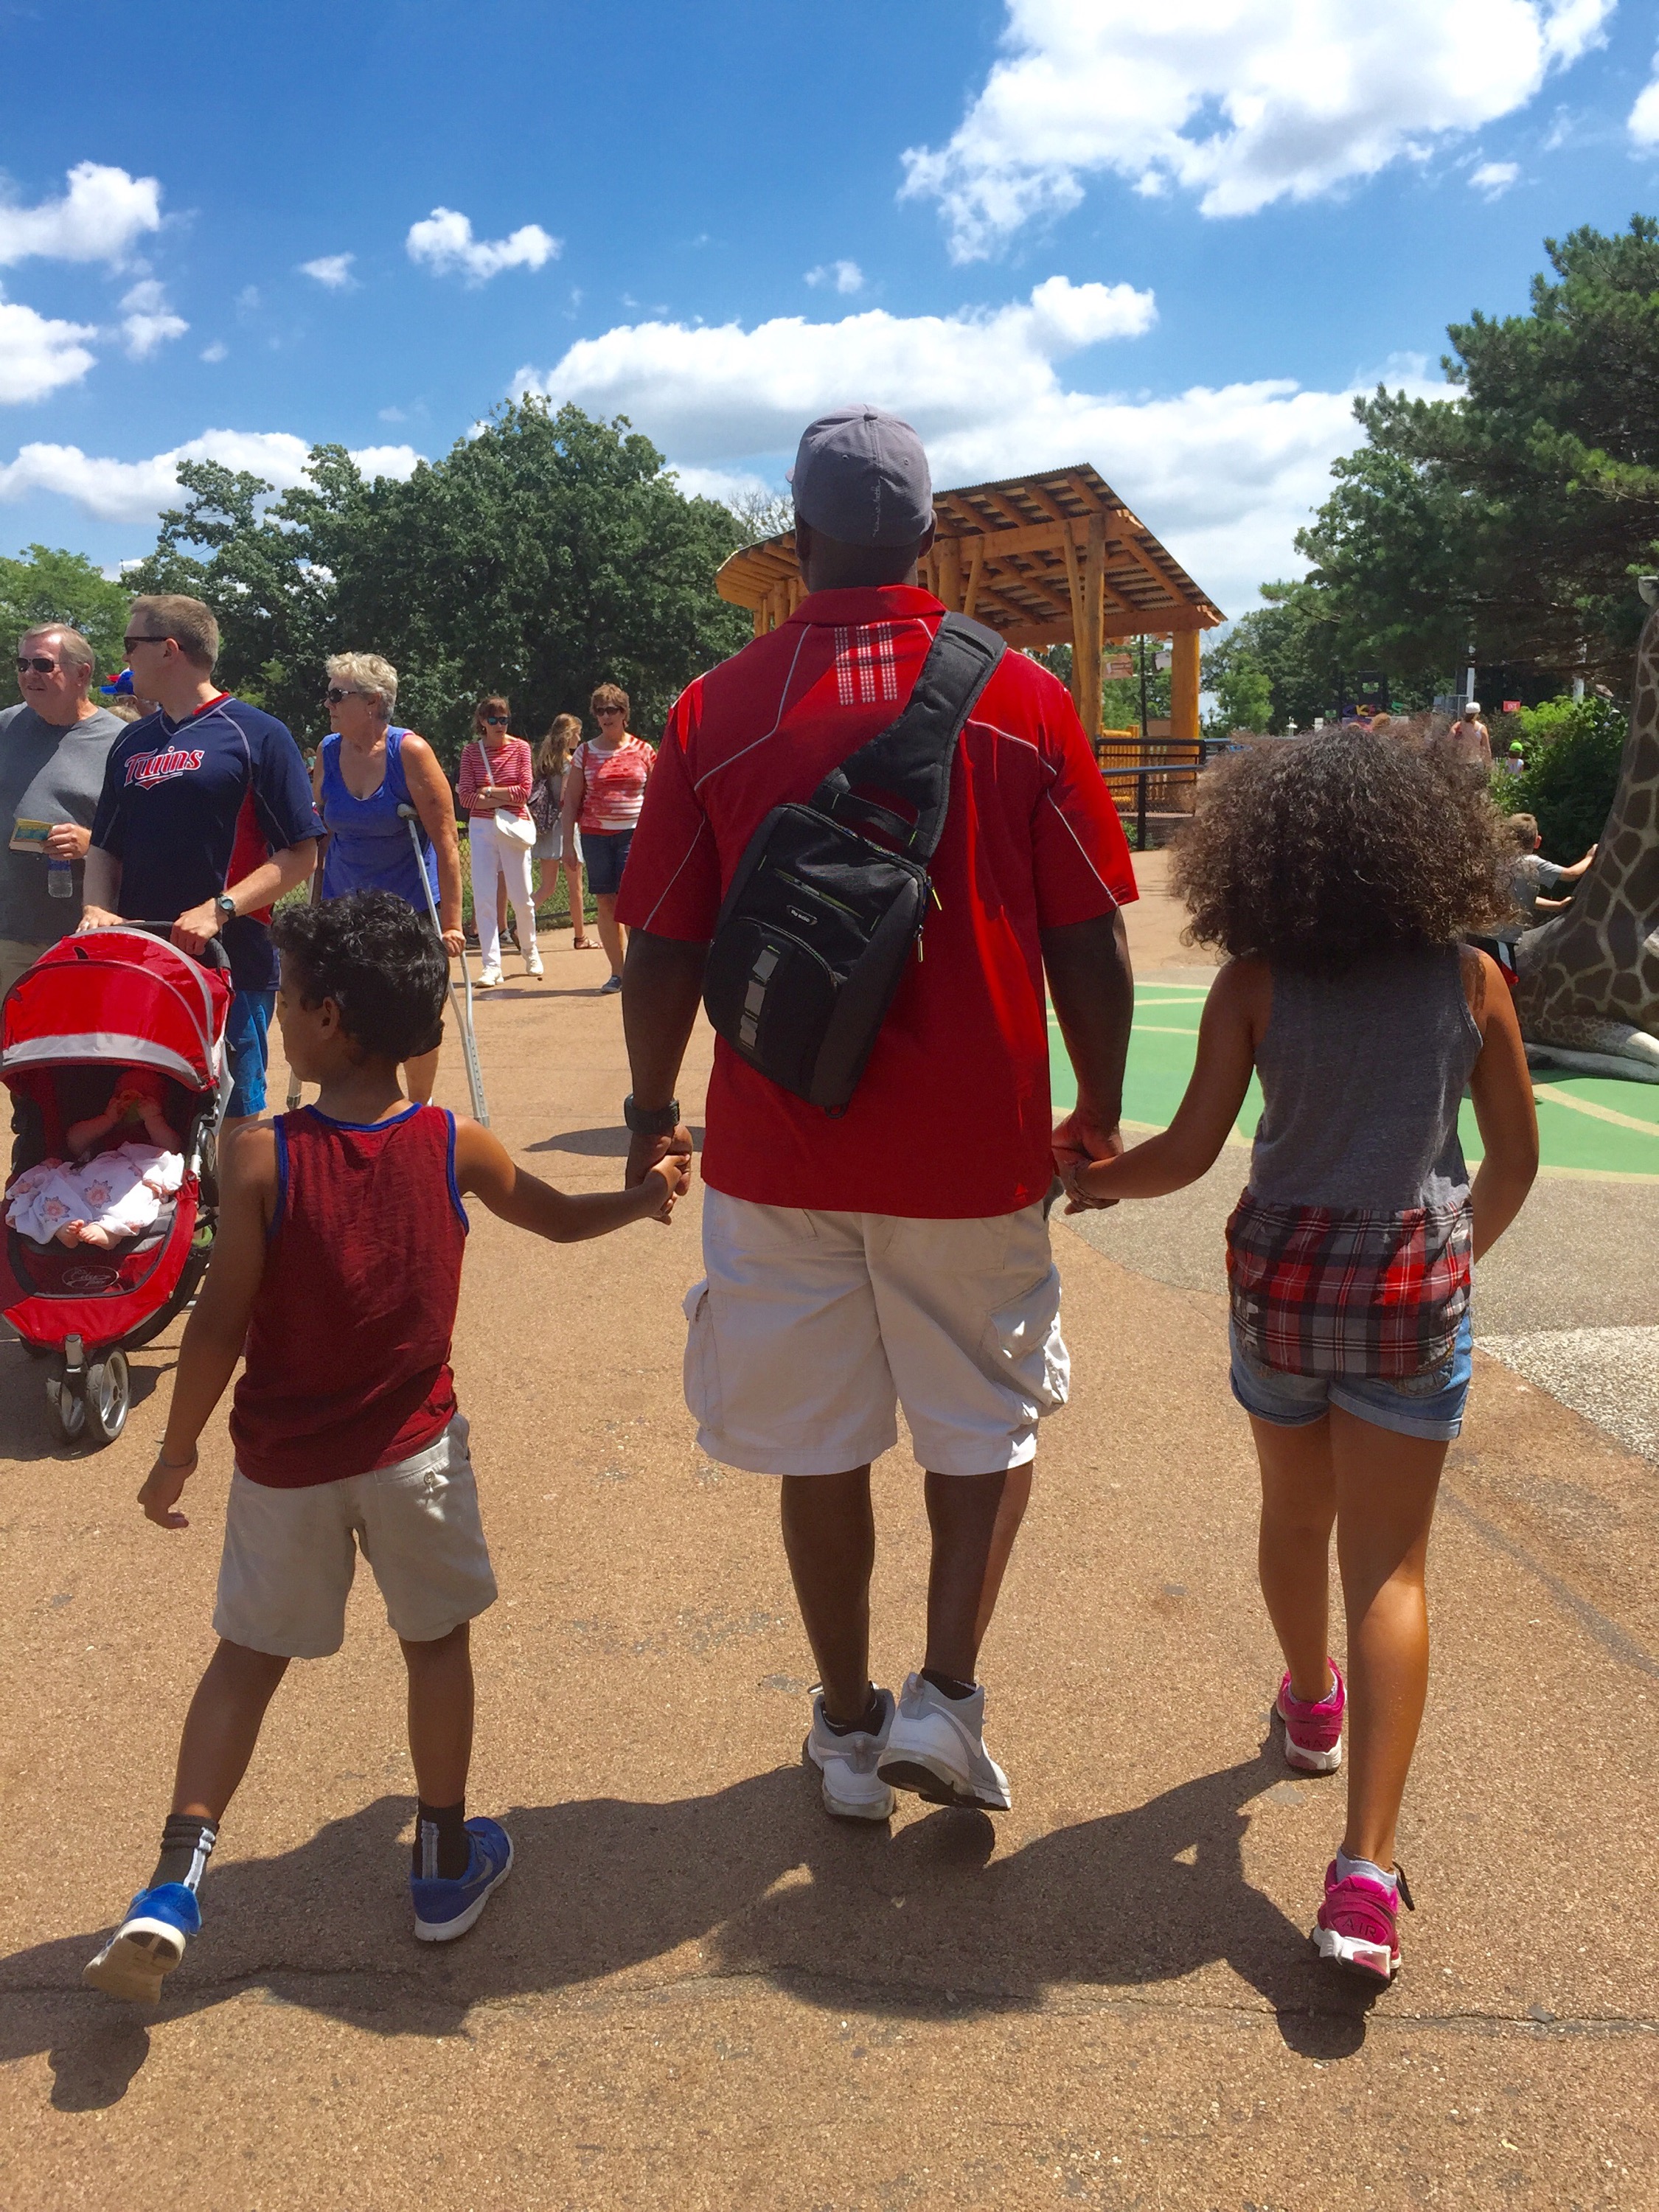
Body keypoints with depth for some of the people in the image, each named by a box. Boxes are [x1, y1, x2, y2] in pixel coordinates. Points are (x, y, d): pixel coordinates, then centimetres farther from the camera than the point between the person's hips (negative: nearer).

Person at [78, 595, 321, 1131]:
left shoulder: (256, 734, -2)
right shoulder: (132, 743, 15)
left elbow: (301, 855, -7)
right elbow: (105, 847, 19)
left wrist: (218, 910, -17)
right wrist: (97, 908, -2)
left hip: (231, 963, -5)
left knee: (233, 1119, 1)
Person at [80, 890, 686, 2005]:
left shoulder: (261, 1159, -17)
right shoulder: (458, 1148, -9)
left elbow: (220, 1327, -13)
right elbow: (563, 1218, 6)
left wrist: (176, 1452, 0)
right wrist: (647, 1196, 25)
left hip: (283, 1462, -1)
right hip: (412, 1448, 1)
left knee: (249, 1654, 18)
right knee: (437, 1639, 18)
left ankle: (175, 1884, 13)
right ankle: (447, 1862, 31)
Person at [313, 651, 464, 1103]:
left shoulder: (409, 751, -13)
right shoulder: (328, 753, -1)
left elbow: (446, 839, -14)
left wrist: (450, 922, -17)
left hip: (410, 906, -3)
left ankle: (420, 1112, 24)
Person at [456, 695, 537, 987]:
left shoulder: (520, 748, 2)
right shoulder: (470, 751, 4)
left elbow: (524, 792, -6)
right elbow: (466, 798, -5)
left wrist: (488, 791, -8)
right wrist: (506, 799, -11)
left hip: (514, 828, -1)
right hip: (481, 828, 1)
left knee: (521, 897, 5)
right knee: (483, 898, -5)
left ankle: (530, 951, 29)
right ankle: (491, 965, -2)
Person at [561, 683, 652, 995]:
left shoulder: (642, 751, 6)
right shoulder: (585, 753, 7)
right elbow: (571, 799, 8)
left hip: (634, 832, -2)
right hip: (595, 834, 2)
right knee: (605, 902, 2)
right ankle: (618, 971, 10)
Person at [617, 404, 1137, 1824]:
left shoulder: (717, 712, -4)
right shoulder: (1023, 702, -5)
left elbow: (663, 956, -3)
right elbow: (1091, 945, -4)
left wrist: (654, 1110, 12)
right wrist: (1100, 1115, 10)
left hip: (781, 1151, 1)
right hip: (975, 1149, 0)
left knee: (819, 1445, 15)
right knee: (991, 1422, 21)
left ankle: (850, 1727, 29)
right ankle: (946, 1697, 14)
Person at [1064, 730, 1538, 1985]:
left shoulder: (1254, 982, -6)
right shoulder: (1469, 976, -1)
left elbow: (1189, 1152, -9)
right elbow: (1516, 1157, 5)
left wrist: (1092, 1177, 10)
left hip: (1281, 1274, 1)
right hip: (1415, 1289, 0)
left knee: (1295, 1514, 24)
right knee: (1388, 1564, 2)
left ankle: (1310, 1706, 49)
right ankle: (1366, 1872, -4)